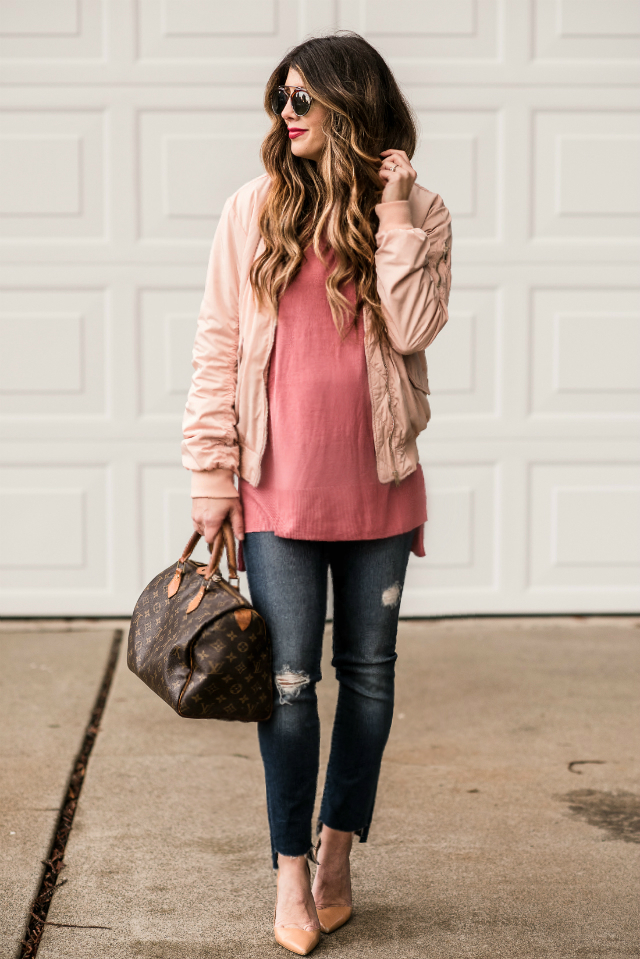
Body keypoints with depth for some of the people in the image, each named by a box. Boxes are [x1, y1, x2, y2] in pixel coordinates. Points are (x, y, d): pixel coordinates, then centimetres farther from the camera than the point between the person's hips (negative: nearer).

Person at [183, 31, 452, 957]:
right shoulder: (253, 211, 2)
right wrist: (211, 473, -3)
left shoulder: (419, 213, 3)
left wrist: (394, 214, -12)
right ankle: (291, 872, 12)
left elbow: (412, 328, -12)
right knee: (290, 680, 0)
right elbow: (217, 347, 1)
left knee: (368, 672, 9)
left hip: (376, 484, 1)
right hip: (279, 487, -1)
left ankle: (337, 850, 25)